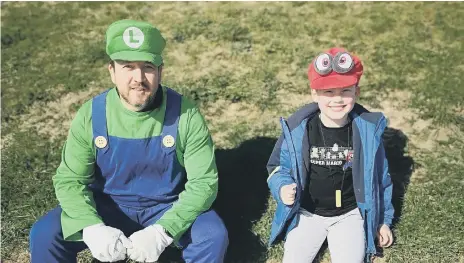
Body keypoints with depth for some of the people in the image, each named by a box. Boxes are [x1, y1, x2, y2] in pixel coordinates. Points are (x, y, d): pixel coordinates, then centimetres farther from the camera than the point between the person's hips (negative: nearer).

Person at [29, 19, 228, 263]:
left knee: (213, 236, -26)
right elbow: (69, 180, -10)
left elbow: (203, 181, -18)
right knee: (44, 234, -18)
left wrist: (162, 231, -32)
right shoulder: (91, 115, -14)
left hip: (169, 207, -1)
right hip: (109, 206, 1)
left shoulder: (185, 114, -19)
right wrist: (92, 228, -30)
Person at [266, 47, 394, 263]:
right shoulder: (297, 129, -14)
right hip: (307, 213, 0)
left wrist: (383, 220, 10)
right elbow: (279, 168, -1)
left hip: (349, 214, 0)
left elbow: (379, 177, 3)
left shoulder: (368, 129, -11)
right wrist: (283, 189, -23)